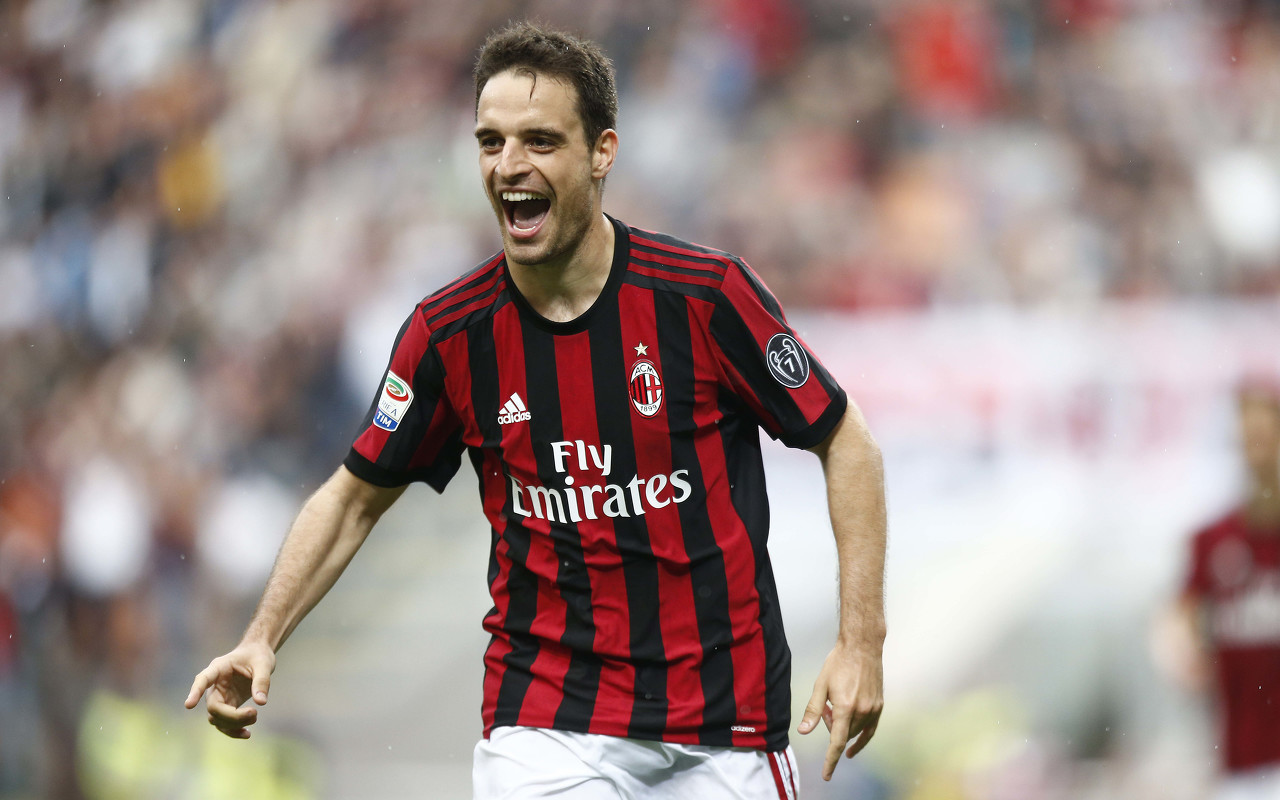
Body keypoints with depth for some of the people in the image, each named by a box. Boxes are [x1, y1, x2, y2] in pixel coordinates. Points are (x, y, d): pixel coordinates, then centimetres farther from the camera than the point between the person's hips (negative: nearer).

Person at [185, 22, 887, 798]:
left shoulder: (707, 294, -10)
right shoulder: (450, 332, -3)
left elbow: (845, 441, 0)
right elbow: (356, 495, 11)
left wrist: (862, 641, -8)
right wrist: (262, 639, -1)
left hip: (726, 732, -1)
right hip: (545, 726, 1)